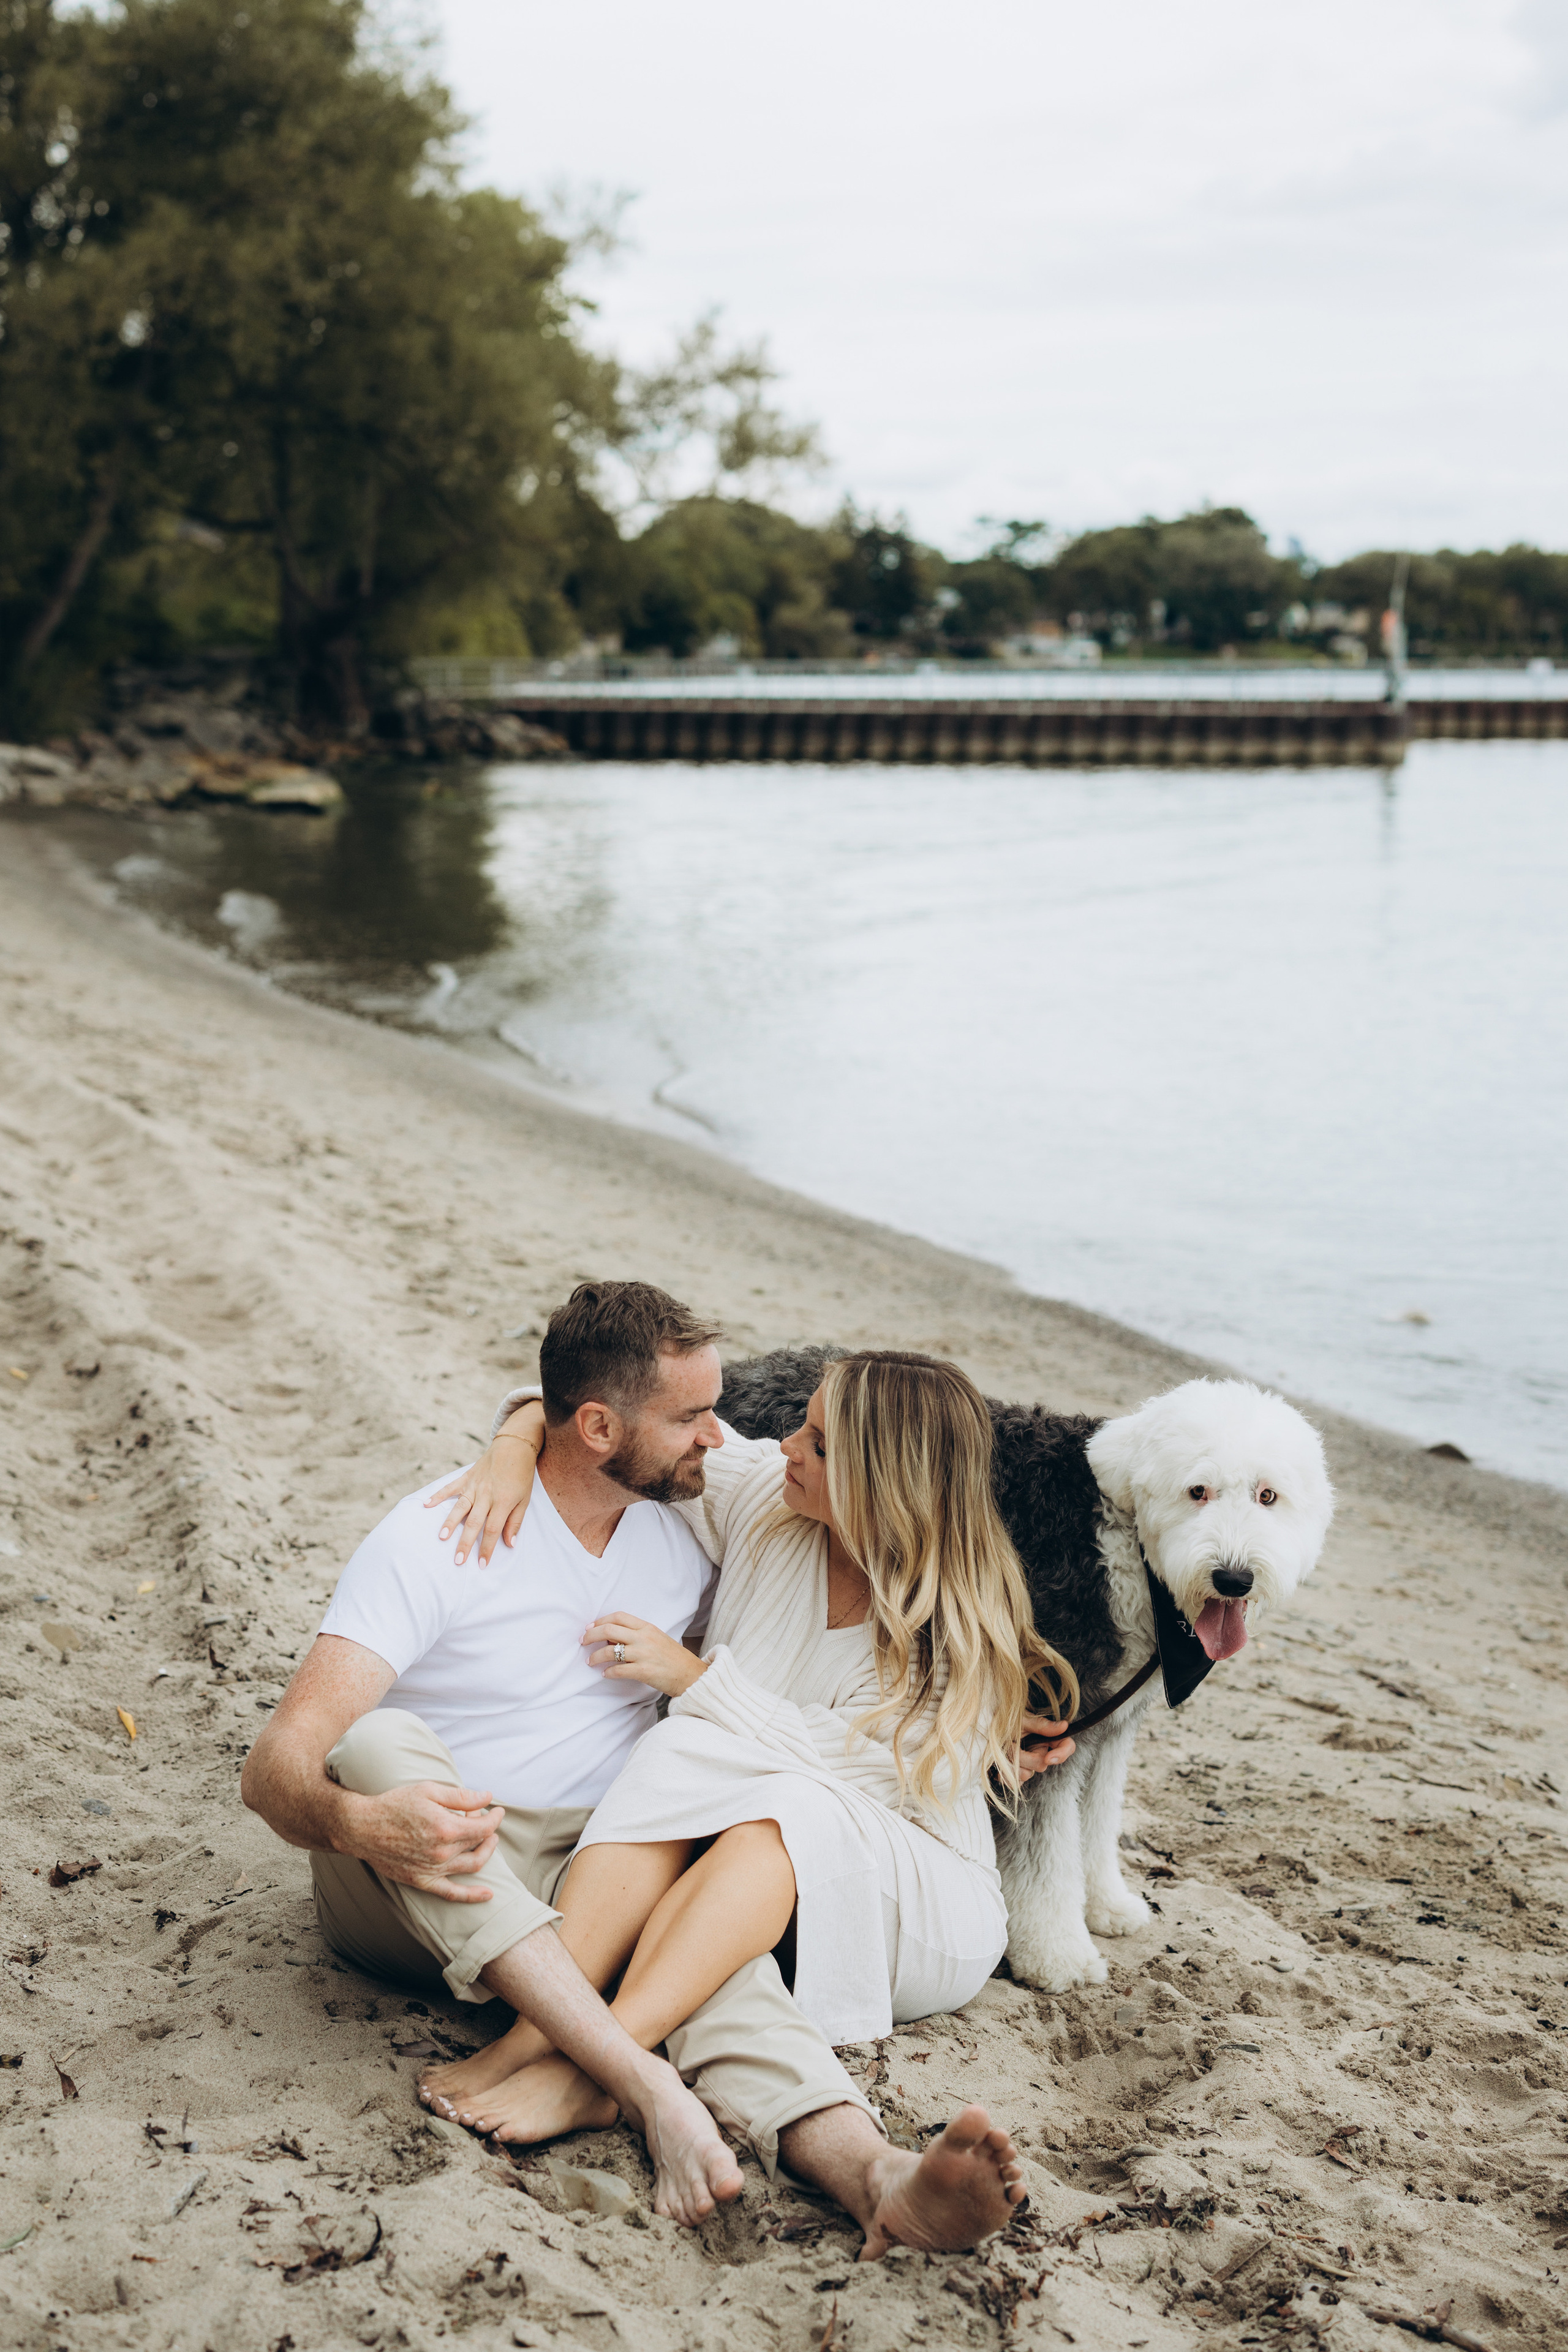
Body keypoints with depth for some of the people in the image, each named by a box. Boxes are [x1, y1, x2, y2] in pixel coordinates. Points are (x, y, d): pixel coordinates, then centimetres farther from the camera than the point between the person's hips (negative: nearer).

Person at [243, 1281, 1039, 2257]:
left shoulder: (696, 1525, 4)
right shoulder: (438, 1536, -14)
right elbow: (276, 1765, -22)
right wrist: (359, 1823, -45)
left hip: (584, 1882, 3)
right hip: (407, 1885, -3)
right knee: (376, 1741, -37)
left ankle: (876, 2174, -59)